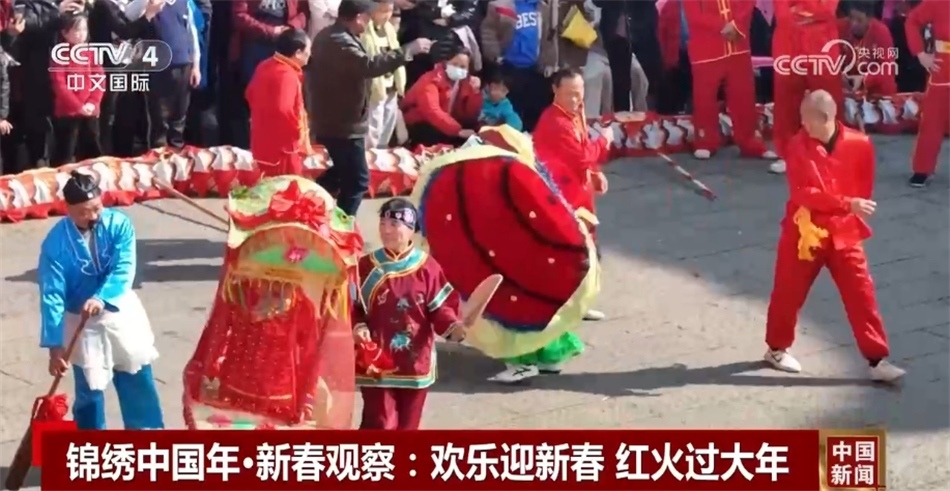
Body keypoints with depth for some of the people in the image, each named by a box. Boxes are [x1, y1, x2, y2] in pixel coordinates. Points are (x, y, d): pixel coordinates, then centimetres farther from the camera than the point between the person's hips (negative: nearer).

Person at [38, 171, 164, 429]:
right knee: (89, 389, 5)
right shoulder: (55, 243, -21)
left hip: (121, 310, 2)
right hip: (81, 321, -2)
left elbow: (123, 270, -23)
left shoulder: (118, 224, -16)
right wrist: (55, 345, -25)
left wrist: (101, 299, -42)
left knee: (138, 378, 12)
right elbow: (52, 296, -21)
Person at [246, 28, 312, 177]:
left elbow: (251, 95, 20)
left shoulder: (264, 66, 8)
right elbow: (283, 110, -32)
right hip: (282, 149, -10)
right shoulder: (287, 76, -22)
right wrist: (299, 130, -17)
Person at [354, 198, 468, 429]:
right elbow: (351, 306, 1)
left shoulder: (427, 267, -3)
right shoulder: (366, 266, -4)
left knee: (408, 425, 14)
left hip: (416, 362, 2)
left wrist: (453, 326, -18)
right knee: (380, 425, -5)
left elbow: (440, 307, 0)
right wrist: (357, 327, -18)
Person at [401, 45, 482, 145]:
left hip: (443, 127, 8)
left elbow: (470, 116, 1)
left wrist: (475, 92, -14)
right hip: (418, 128, -8)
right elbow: (432, 111, -34)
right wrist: (458, 130, -43)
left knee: (475, 128, -12)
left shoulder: (465, 81, 4)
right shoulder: (432, 80, -17)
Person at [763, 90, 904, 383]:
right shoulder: (798, 146, -11)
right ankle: (776, 349, 33)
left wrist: (854, 210, -3)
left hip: (844, 232, 1)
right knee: (788, 293, 11)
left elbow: (864, 188, 8)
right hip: (804, 231, -1)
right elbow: (802, 193, -19)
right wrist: (846, 204, -26)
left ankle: (878, 361, 5)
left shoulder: (859, 144, -8)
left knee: (861, 296, -1)